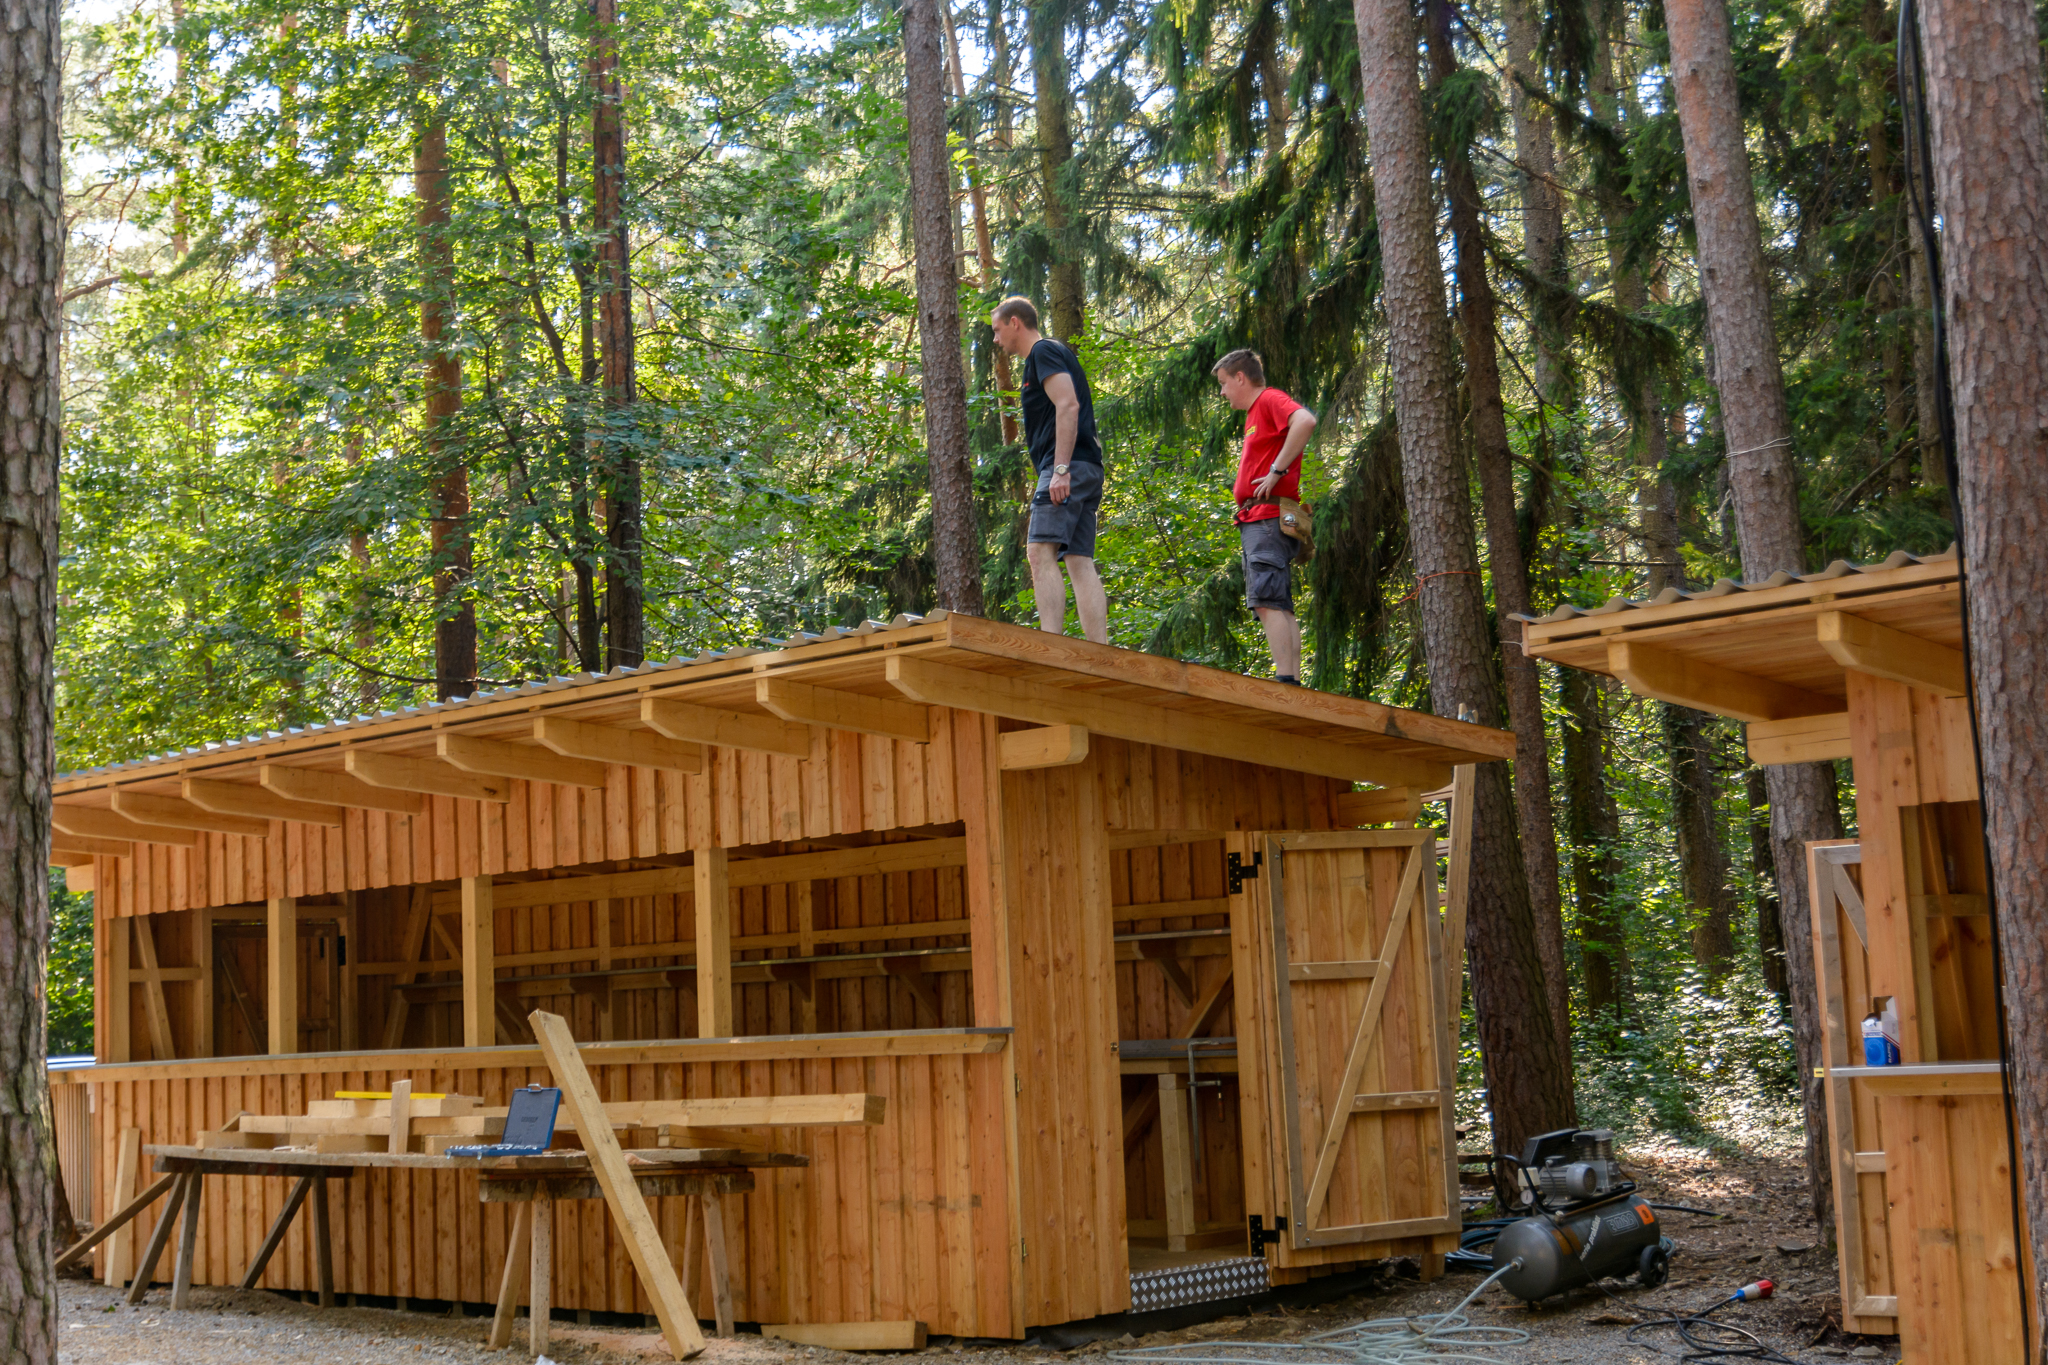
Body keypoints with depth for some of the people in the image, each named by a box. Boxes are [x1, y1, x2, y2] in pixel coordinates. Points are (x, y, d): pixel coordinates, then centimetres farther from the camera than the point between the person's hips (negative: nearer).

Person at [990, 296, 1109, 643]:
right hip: (1085, 471, 10)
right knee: (1080, 562, 2)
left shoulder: (1044, 352, -1)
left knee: (1041, 551, -19)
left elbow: (1068, 406, -15)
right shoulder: (1056, 354, 29)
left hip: (1069, 467, -10)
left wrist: (1060, 468, -23)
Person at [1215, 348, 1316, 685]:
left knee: (1267, 601, -20)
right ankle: (1294, 682, 5)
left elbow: (1306, 421, -24)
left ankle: (1286, 681, -27)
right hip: (1256, 520, 11)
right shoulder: (1254, 414, 26)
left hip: (1268, 518, -11)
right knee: (1279, 606, 6)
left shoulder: (1270, 399, -3)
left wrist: (1277, 470, -21)